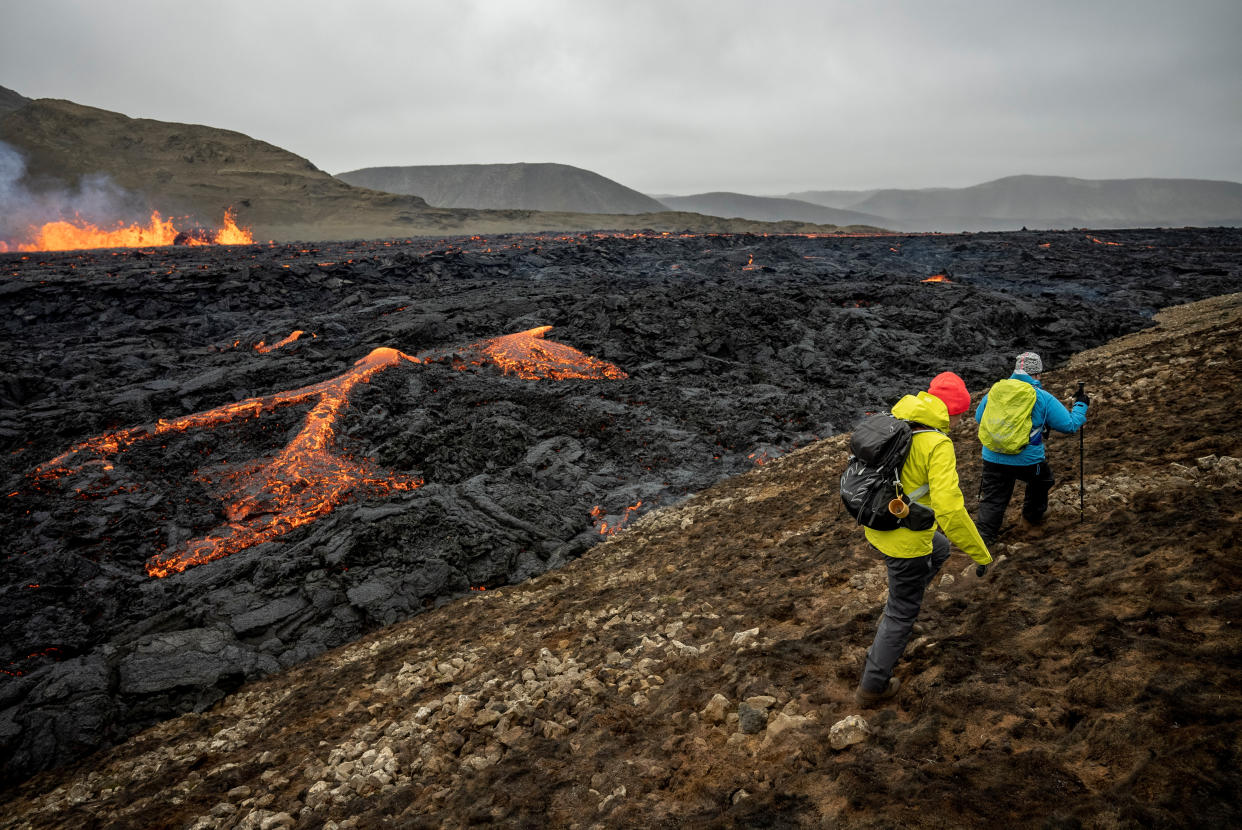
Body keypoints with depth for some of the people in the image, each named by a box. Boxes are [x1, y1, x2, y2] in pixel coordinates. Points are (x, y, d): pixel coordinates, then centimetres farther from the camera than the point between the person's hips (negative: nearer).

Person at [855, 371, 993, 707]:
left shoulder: (896, 422, -1)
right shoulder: (938, 445, -25)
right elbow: (950, 509, -31)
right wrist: (980, 554, -20)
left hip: (879, 526, 8)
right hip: (906, 541, -8)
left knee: (939, 548, 34)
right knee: (902, 614, 12)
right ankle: (873, 686, 26)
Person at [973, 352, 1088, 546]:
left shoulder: (995, 390, 2)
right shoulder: (1043, 398, -6)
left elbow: (978, 418, 15)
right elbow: (1070, 425, 0)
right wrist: (1080, 406, 17)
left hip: (993, 459, 1)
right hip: (1028, 461, -1)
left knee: (992, 500, 9)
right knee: (1042, 479, 31)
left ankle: (983, 534, -2)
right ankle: (1033, 516, 48)